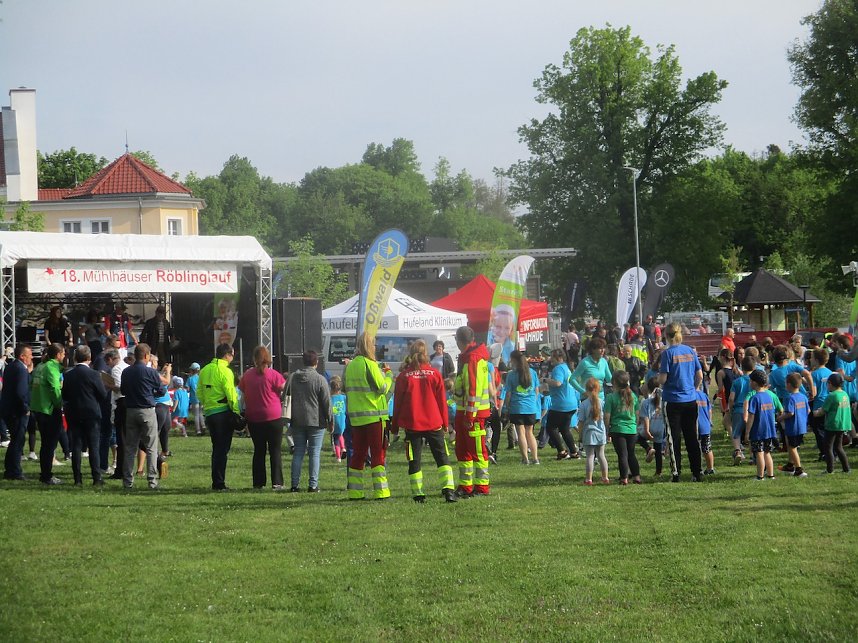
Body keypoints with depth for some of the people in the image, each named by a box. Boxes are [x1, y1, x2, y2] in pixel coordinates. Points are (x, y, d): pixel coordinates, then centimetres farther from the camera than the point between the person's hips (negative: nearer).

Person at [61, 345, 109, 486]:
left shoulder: (68, 375, 0)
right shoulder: (93, 374, -11)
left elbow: (64, 396, 6)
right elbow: (104, 395, -7)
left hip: (73, 415, 3)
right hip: (92, 414, -3)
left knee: (76, 446, 6)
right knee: (94, 447, 1)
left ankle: (77, 478, 5)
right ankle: (97, 479, -1)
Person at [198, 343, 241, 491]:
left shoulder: (204, 370, 10)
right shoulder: (225, 371, -12)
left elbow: (200, 393, 14)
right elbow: (230, 394, -16)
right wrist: (236, 412, -9)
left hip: (209, 413, 7)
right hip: (223, 412, -7)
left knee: (217, 448, 16)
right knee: (222, 449, -2)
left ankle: (216, 482, 16)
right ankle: (219, 483, -4)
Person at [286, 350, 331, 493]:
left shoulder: (292, 378, 4)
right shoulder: (320, 379, -9)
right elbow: (326, 402, -7)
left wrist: (289, 418, 16)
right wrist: (330, 420, 3)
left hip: (297, 421, 4)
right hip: (316, 421, -4)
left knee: (298, 452, 9)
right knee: (314, 453, 1)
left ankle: (294, 484, 5)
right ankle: (313, 485, -2)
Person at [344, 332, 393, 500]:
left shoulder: (350, 366, 9)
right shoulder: (369, 364, -13)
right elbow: (382, 387, -14)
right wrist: (388, 375, 4)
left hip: (355, 417, 6)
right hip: (373, 415, -6)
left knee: (358, 454, 10)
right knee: (378, 453, -1)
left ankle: (355, 492, 9)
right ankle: (380, 491, -4)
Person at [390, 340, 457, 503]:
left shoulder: (403, 377, -3)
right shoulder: (434, 374, -2)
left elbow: (397, 403, 1)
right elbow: (442, 400, 3)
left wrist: (394, 425, 12)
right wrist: (445, 422, 12)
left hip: (411, 424, 0)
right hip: (434, 422, 0)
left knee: (414, 460, 6)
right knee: (442, 457, 5)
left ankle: (418, 493, 1)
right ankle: (448, 488, -11)